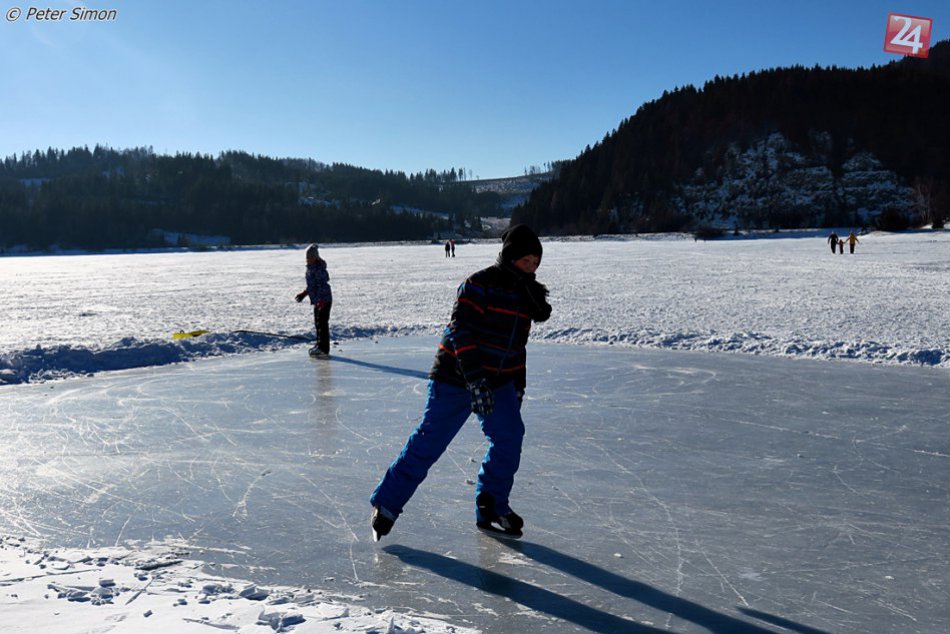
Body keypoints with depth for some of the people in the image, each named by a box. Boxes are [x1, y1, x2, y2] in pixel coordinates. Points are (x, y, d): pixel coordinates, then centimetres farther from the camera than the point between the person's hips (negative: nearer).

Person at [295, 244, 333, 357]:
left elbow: (323, 285, -24)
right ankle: (319, 345, 25)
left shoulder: (319, 269, -18)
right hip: (318, 300, 10)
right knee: (318, 323, 15)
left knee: (322, 323, -8)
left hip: (324, 300, -10)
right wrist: (304, 293, 26)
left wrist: (321, 300, -32)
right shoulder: (310, 268, 12)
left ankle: (324, 349, -5)